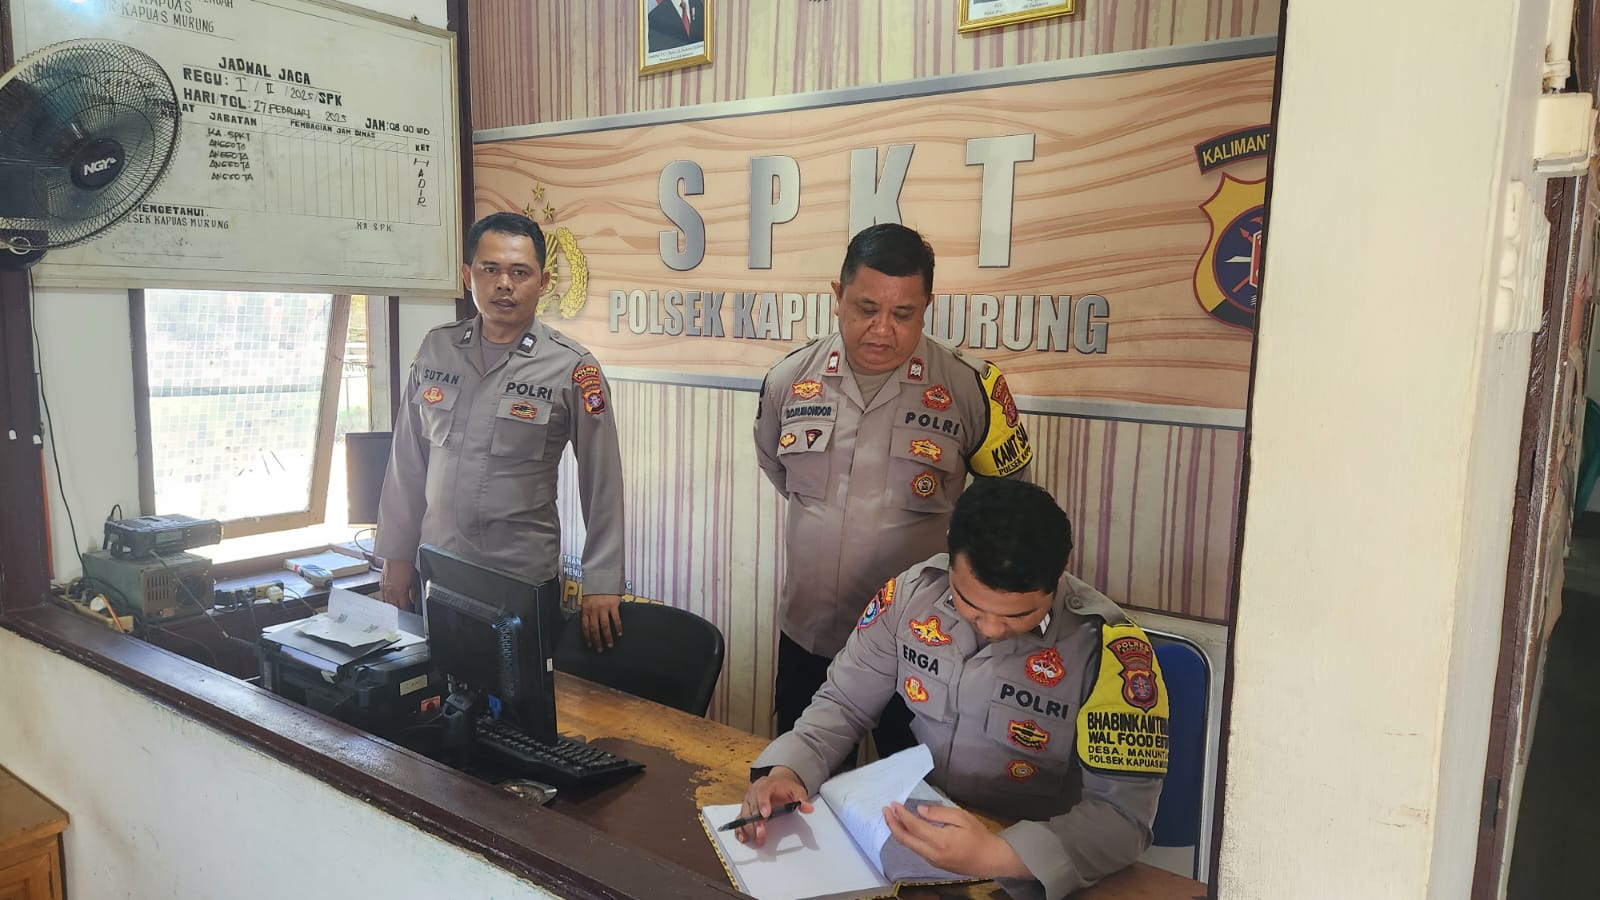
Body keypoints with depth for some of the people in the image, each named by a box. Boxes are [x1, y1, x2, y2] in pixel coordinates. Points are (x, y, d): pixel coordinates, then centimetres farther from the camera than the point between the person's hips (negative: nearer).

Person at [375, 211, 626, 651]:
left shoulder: (572, 369, -10)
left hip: (525, 580, -3)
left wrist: (601, 584, -11)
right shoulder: (436, 348, 2)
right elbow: (407, 461, 7)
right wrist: (398, 555, 7)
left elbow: (602, 482, -9)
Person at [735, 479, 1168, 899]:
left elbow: (1124, 811, -21)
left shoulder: (1108, 648, -20)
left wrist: (996, 856, -34)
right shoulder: (913, 592, -9)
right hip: (902, 836, 3)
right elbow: (843, 703, 1)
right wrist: (785, 770, -18)